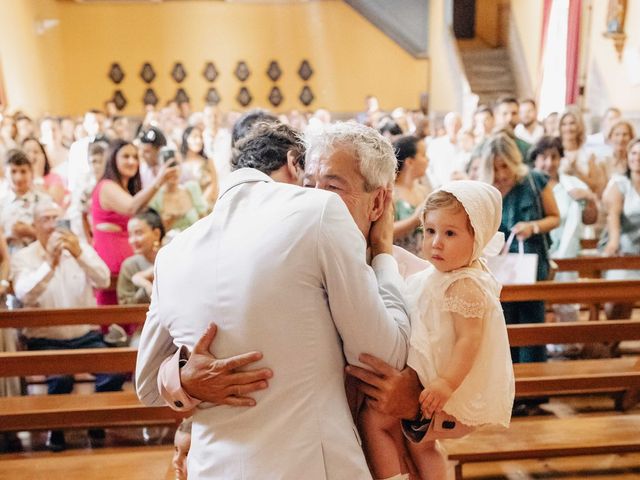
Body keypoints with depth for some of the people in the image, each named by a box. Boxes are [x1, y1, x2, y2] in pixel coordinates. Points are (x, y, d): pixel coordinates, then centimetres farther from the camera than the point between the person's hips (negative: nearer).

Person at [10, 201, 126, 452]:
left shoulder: (81, 248, 7)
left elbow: (104, 281, -11)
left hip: (86, 336, 2)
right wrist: (49, 261, -30)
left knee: (115, 373, -23)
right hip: (45, 340, -2)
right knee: (61, 379, -31)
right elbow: (25, 295, -19)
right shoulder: (22, 257, 0)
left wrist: (79, 254, -26)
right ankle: (56, 430, -2)